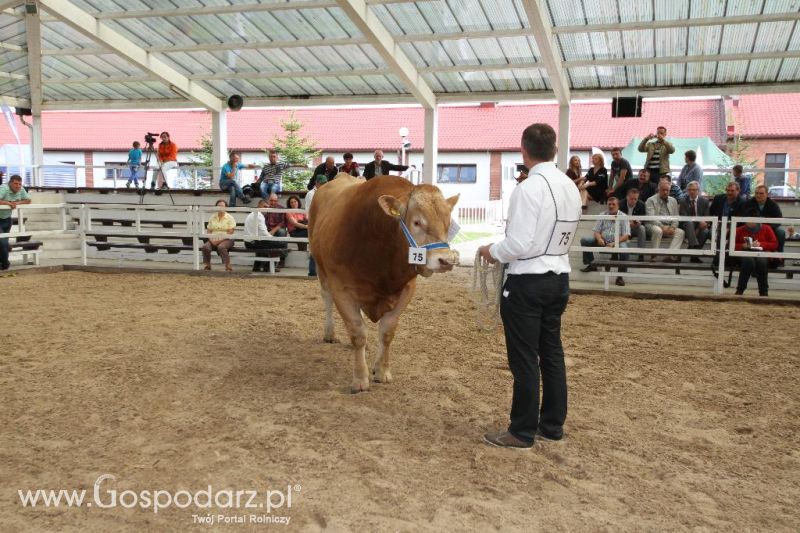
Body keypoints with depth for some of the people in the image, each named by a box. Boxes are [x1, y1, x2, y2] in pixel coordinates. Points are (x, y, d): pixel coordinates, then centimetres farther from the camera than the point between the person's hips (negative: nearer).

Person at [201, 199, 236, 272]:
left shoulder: (229, 218, 0)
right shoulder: (212, 217, 14)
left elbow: (230, 232, -9)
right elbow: (209, 230, 13)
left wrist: (220, 240, -17)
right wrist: (211, 239, -7)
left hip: (226, 239, -4)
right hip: (213, 240, 4)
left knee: (221, 247, -36)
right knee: (205, 247, -24)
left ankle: (228, 267, -30)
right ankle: (207, 266, -8)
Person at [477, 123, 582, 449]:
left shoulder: (528, 189, -19)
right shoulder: (571, 188, 6)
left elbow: (519, 244, -21)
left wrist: (492, 251, -4)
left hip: (527, 281, -8)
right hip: (559, 278, 8)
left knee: (524, 359, 3)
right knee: (552, 353, 16)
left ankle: (522, 432, 14)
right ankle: (552, 425, 27)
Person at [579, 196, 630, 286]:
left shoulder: (623, 217, -1)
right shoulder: (603, 215, 10)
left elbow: (626, 236, -10)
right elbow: (596, 231, 6)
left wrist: (613, 243, -25)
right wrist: (599, 239, -19)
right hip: (603, 241, 4)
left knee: (624, 248, -37)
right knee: (584, 240, -14)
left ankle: (620, 276, -25)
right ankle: (591, 265, 1)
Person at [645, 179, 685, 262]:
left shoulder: (673, 201, 18)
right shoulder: (651, 200, 1)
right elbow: (651, 217, -11)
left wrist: (673, 227, -8)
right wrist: (662, 227, -21)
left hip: (670, 227, 5)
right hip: (656, 225, -5)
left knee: (680, 232, -23)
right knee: (657, 230, -38)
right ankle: (654, 255, -29)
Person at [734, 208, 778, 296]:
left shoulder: (766, 229, 13)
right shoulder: (739, 230, 12)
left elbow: (775, 244, 7)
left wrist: (761, 244, -8)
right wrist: (743, 245, -11)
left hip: (762, 254, 0)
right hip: (745, 254, 0)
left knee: (761, 261, -38)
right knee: (749, 260, -39)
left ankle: (764, 291, -24)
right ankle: (740, 290, -30)